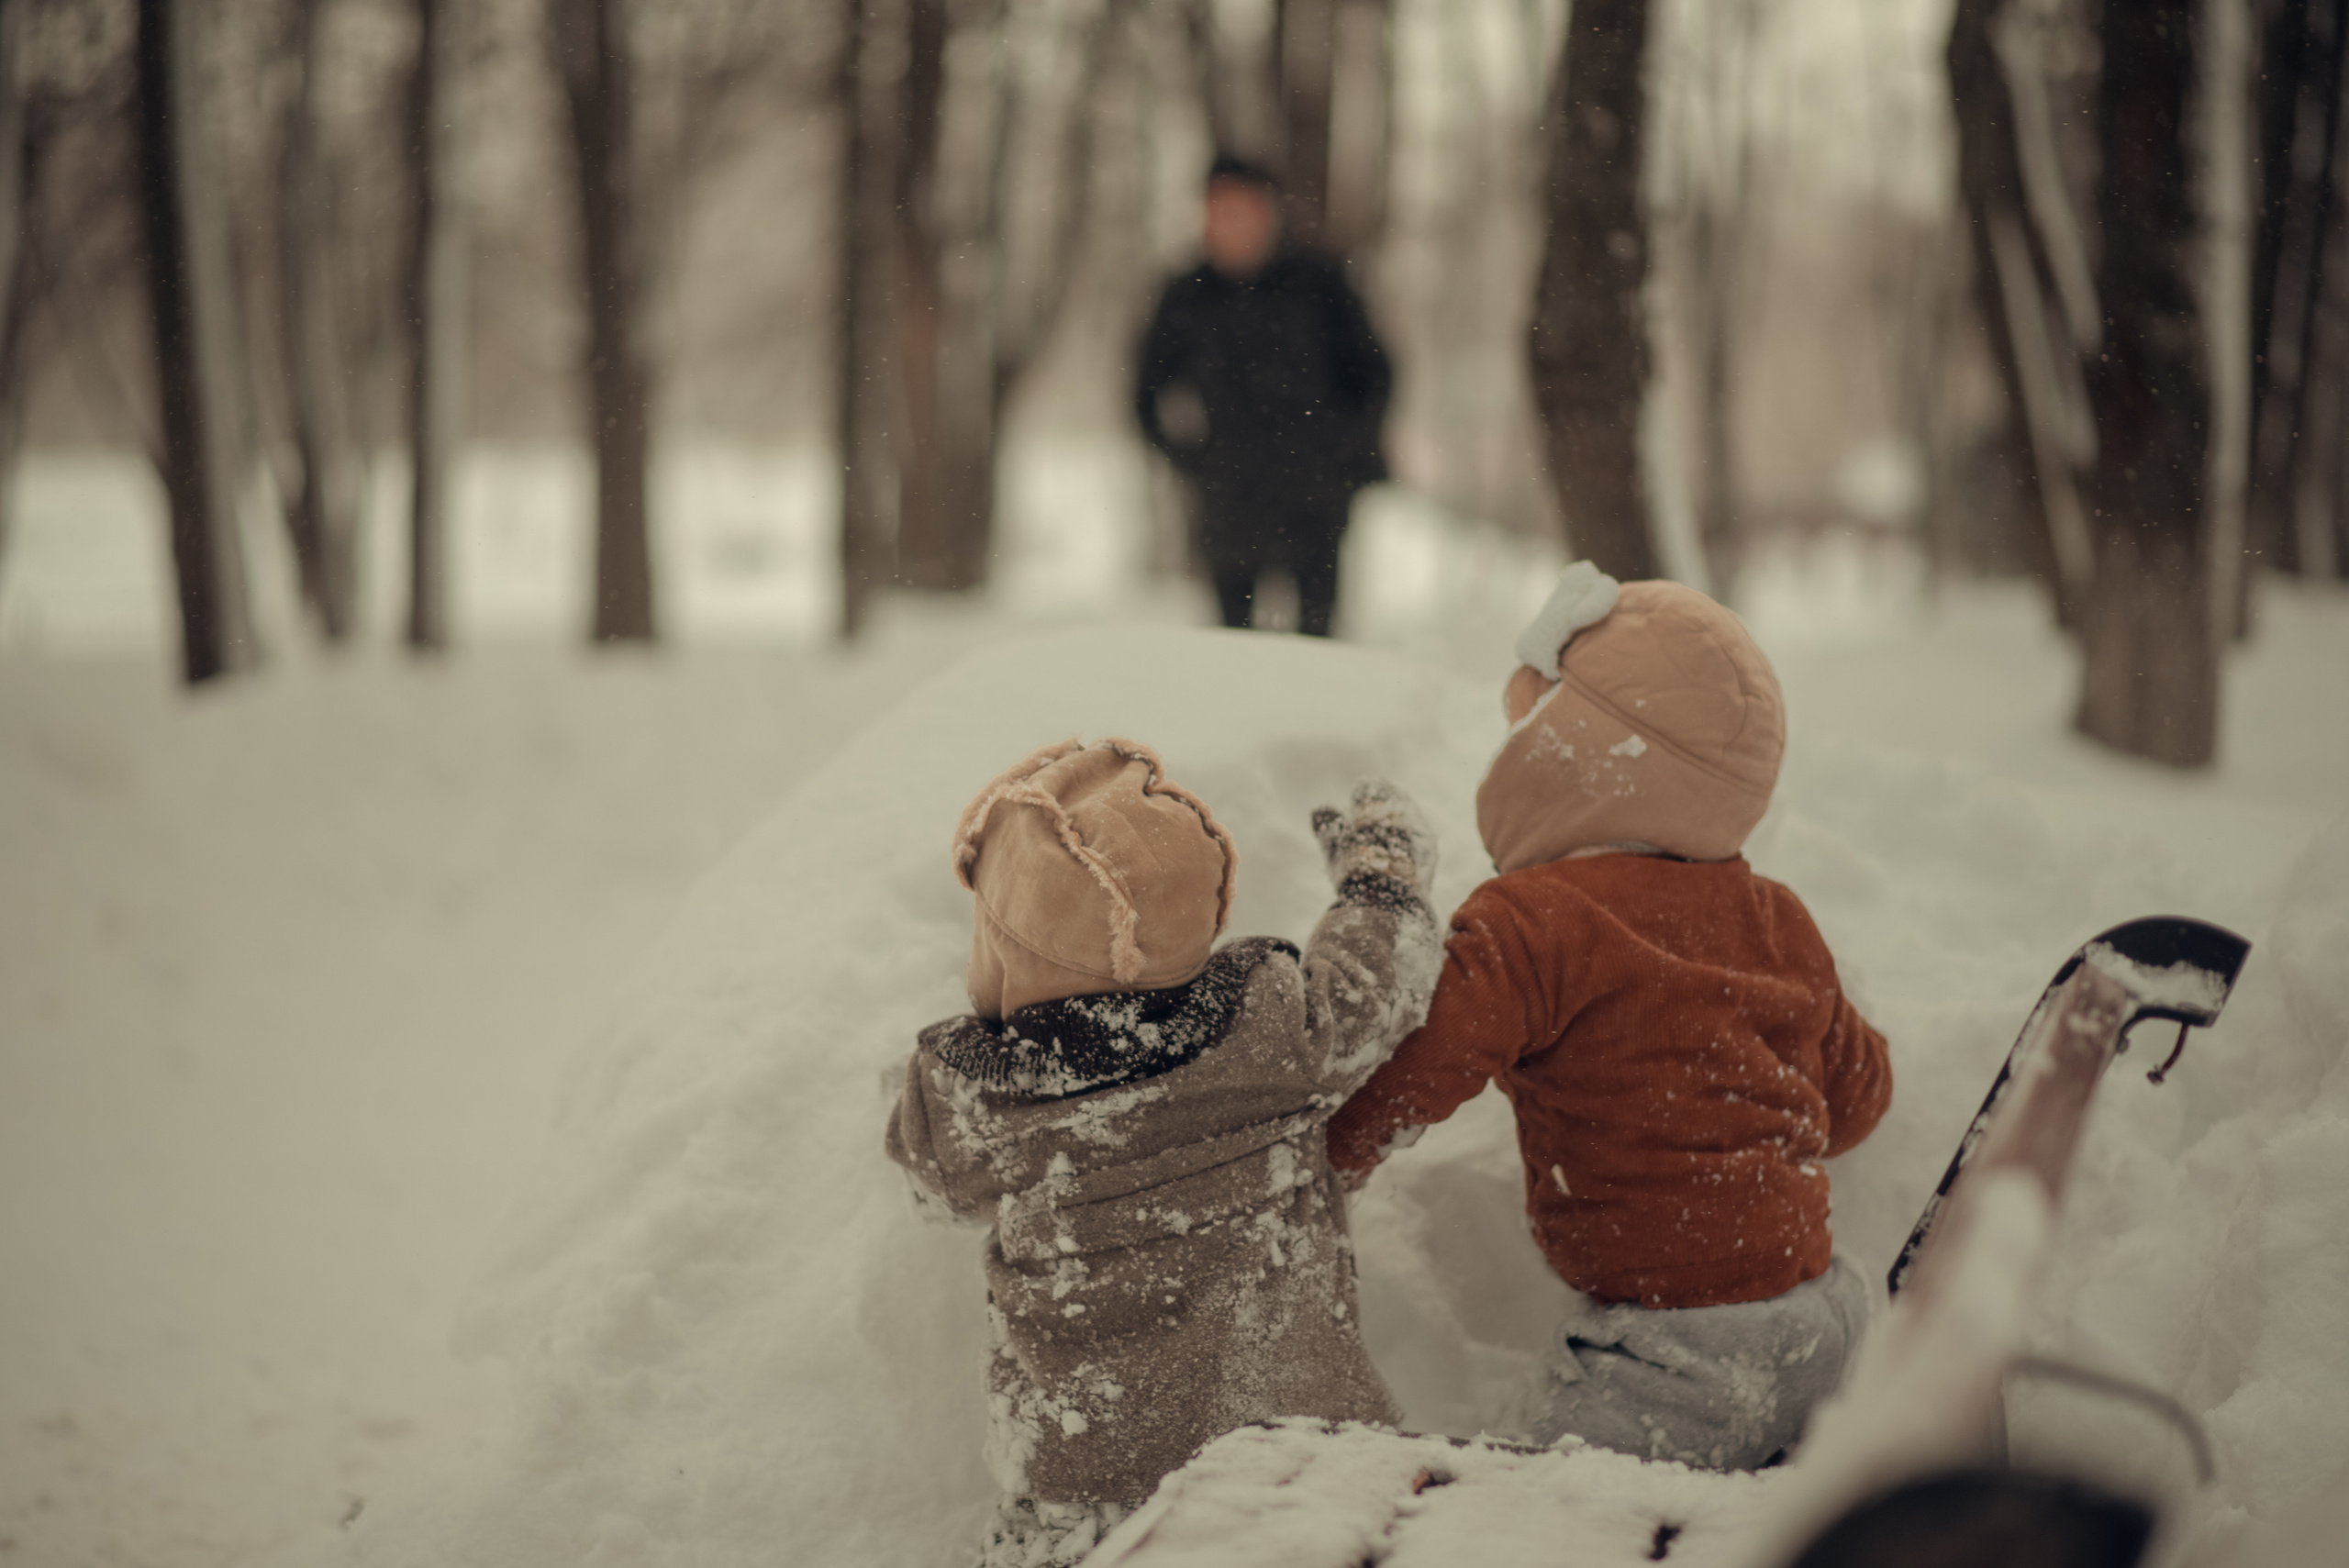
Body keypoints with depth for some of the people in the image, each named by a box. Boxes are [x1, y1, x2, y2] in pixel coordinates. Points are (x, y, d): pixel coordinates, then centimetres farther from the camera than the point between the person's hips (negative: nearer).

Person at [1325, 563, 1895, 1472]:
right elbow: (1852, 1097, 22)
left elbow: (1410, 1069, -19)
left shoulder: (1532, 927, -13)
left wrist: (1310, 1161, -3)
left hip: (1680, 1344, -8)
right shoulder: (1775, 923, 12)